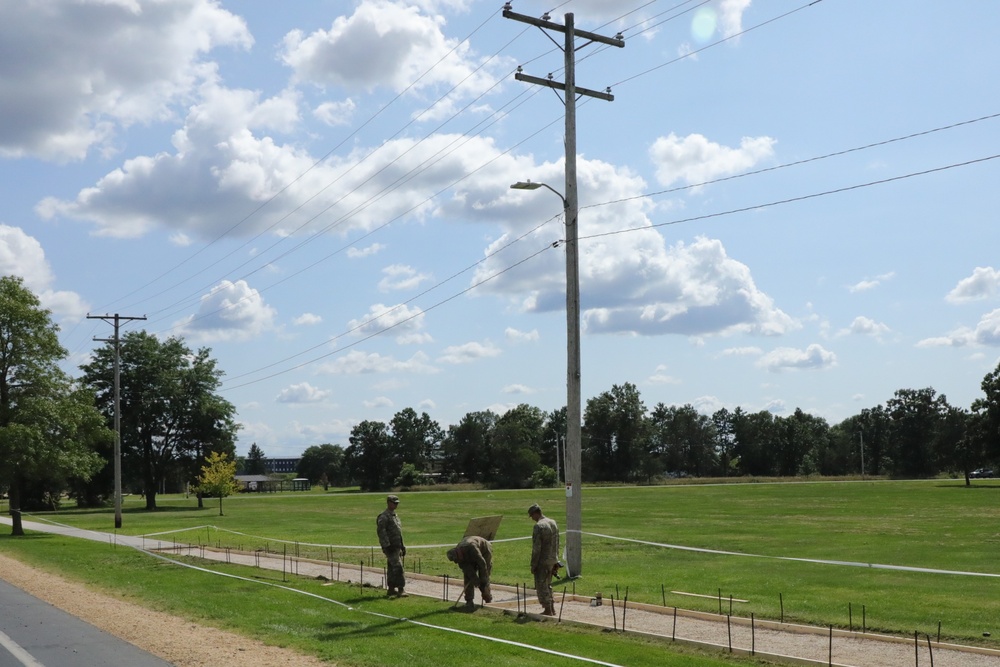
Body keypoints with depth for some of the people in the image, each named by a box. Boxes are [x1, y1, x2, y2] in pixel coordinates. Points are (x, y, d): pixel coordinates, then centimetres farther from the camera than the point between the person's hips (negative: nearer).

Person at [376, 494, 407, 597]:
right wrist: (387, 546, -23)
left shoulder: (395, 516, 19)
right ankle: (401, 590, -19)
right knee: (398, 567, -16)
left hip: (397, 547, 9)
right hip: (391, 548, -9)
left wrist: (403, 546, 22)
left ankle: (391, 589, 17)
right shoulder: (383, 517, -11)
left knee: (392, 569, 12)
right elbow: (381, 532, -18)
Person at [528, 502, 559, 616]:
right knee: (548, 584, 18)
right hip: (552, 560, 8)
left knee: (541, 586, 1)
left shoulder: (539, 526, -17)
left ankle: (547, 610, 2)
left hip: (543, 561, -8)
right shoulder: (553, 523, 9)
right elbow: (557, 544, 14)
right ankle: (552, 608, 18)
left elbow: (536, 548, -18)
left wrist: (533, 564, -12)